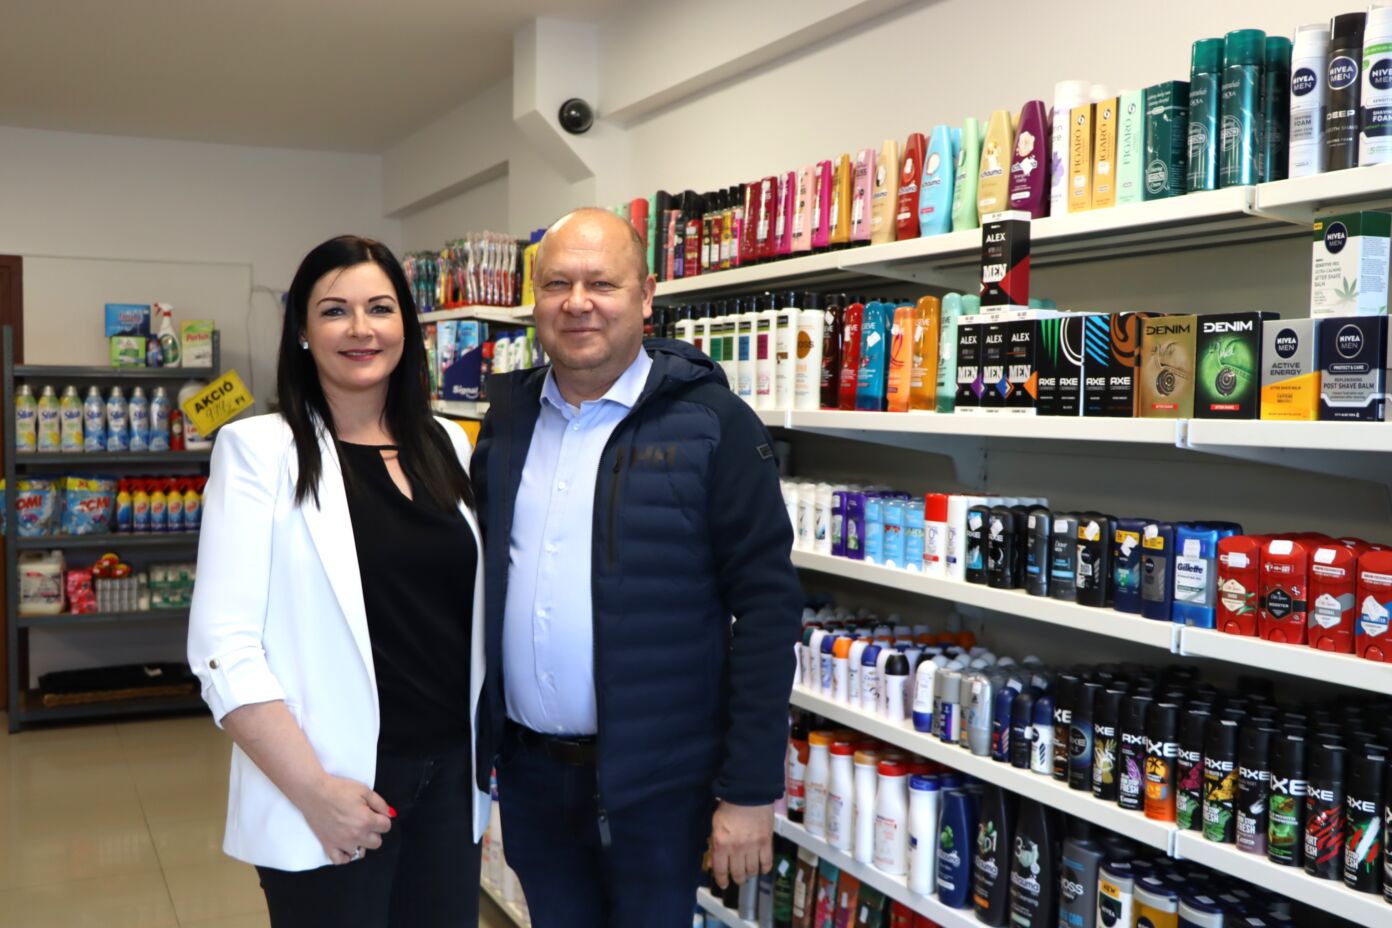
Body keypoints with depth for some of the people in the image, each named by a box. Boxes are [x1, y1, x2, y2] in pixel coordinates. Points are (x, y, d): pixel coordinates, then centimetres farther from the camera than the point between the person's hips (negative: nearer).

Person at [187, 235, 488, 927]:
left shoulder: (449, 447, 7)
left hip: (451, 772, 5)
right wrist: (314, 790, -17)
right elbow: (224, 648, -12)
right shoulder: (259, 449, -7)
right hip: (336, 788, -4)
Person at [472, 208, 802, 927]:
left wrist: (750, 790, -13)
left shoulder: (711, 423, -11)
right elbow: (475, 578, 12)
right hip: (527, 769, 5)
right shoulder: (507, 417, 5)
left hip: (655, 783, -4)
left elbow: (766, 605, -12)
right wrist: (470, 743, 9)